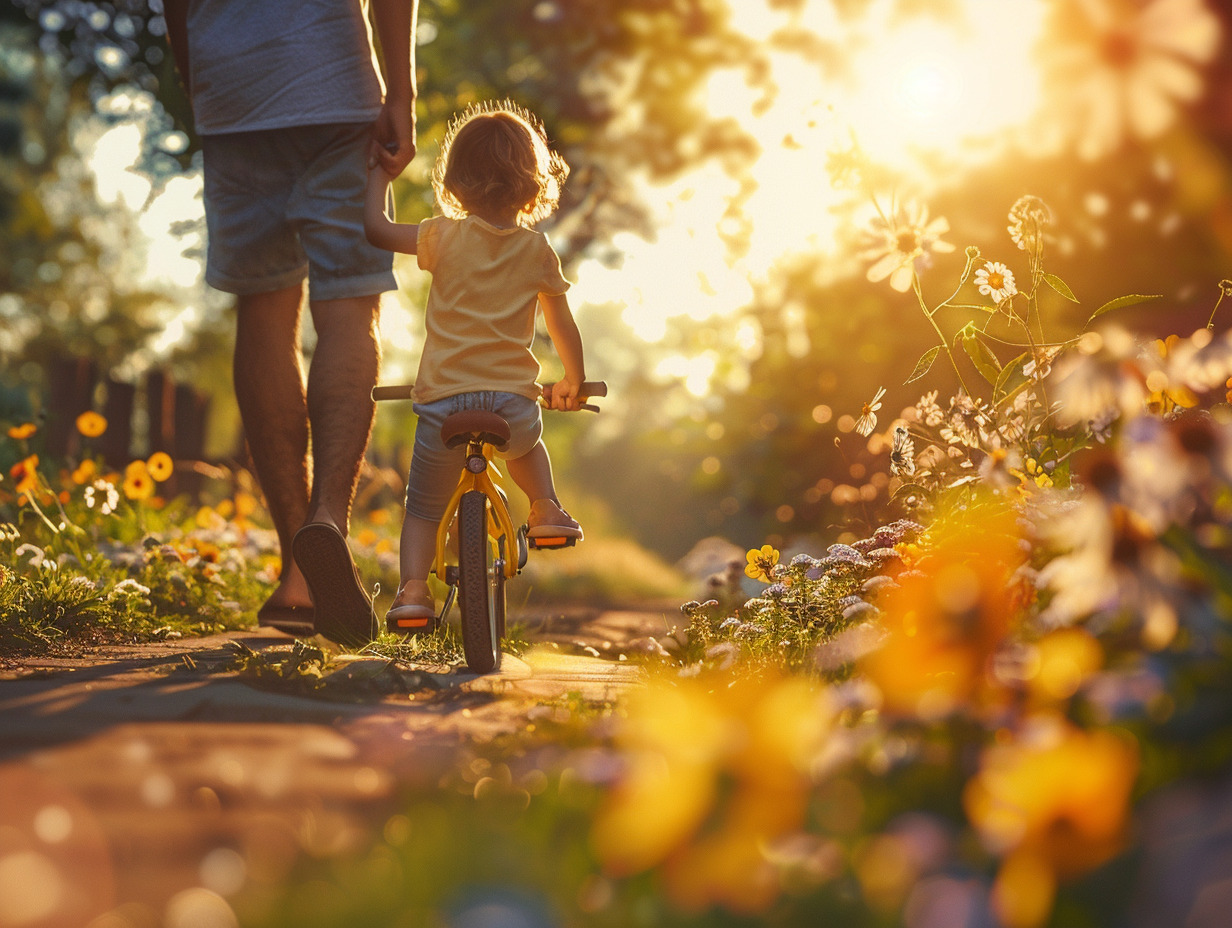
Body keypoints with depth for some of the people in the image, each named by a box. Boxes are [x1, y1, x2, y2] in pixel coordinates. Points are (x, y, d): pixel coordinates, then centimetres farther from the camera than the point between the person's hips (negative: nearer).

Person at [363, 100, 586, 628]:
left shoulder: (444, 237, -1)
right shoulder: (537, 251, 5)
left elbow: (375, 227, 6)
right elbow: (564, 330, 14)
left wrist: (379, 172, 22)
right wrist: (571, 385, 30)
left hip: (445, 400, -2)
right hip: (514, 402, 2)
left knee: (424, 505, 11)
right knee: (526, 444, 39)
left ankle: (412, 586, -4)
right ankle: (545, 508, 26)